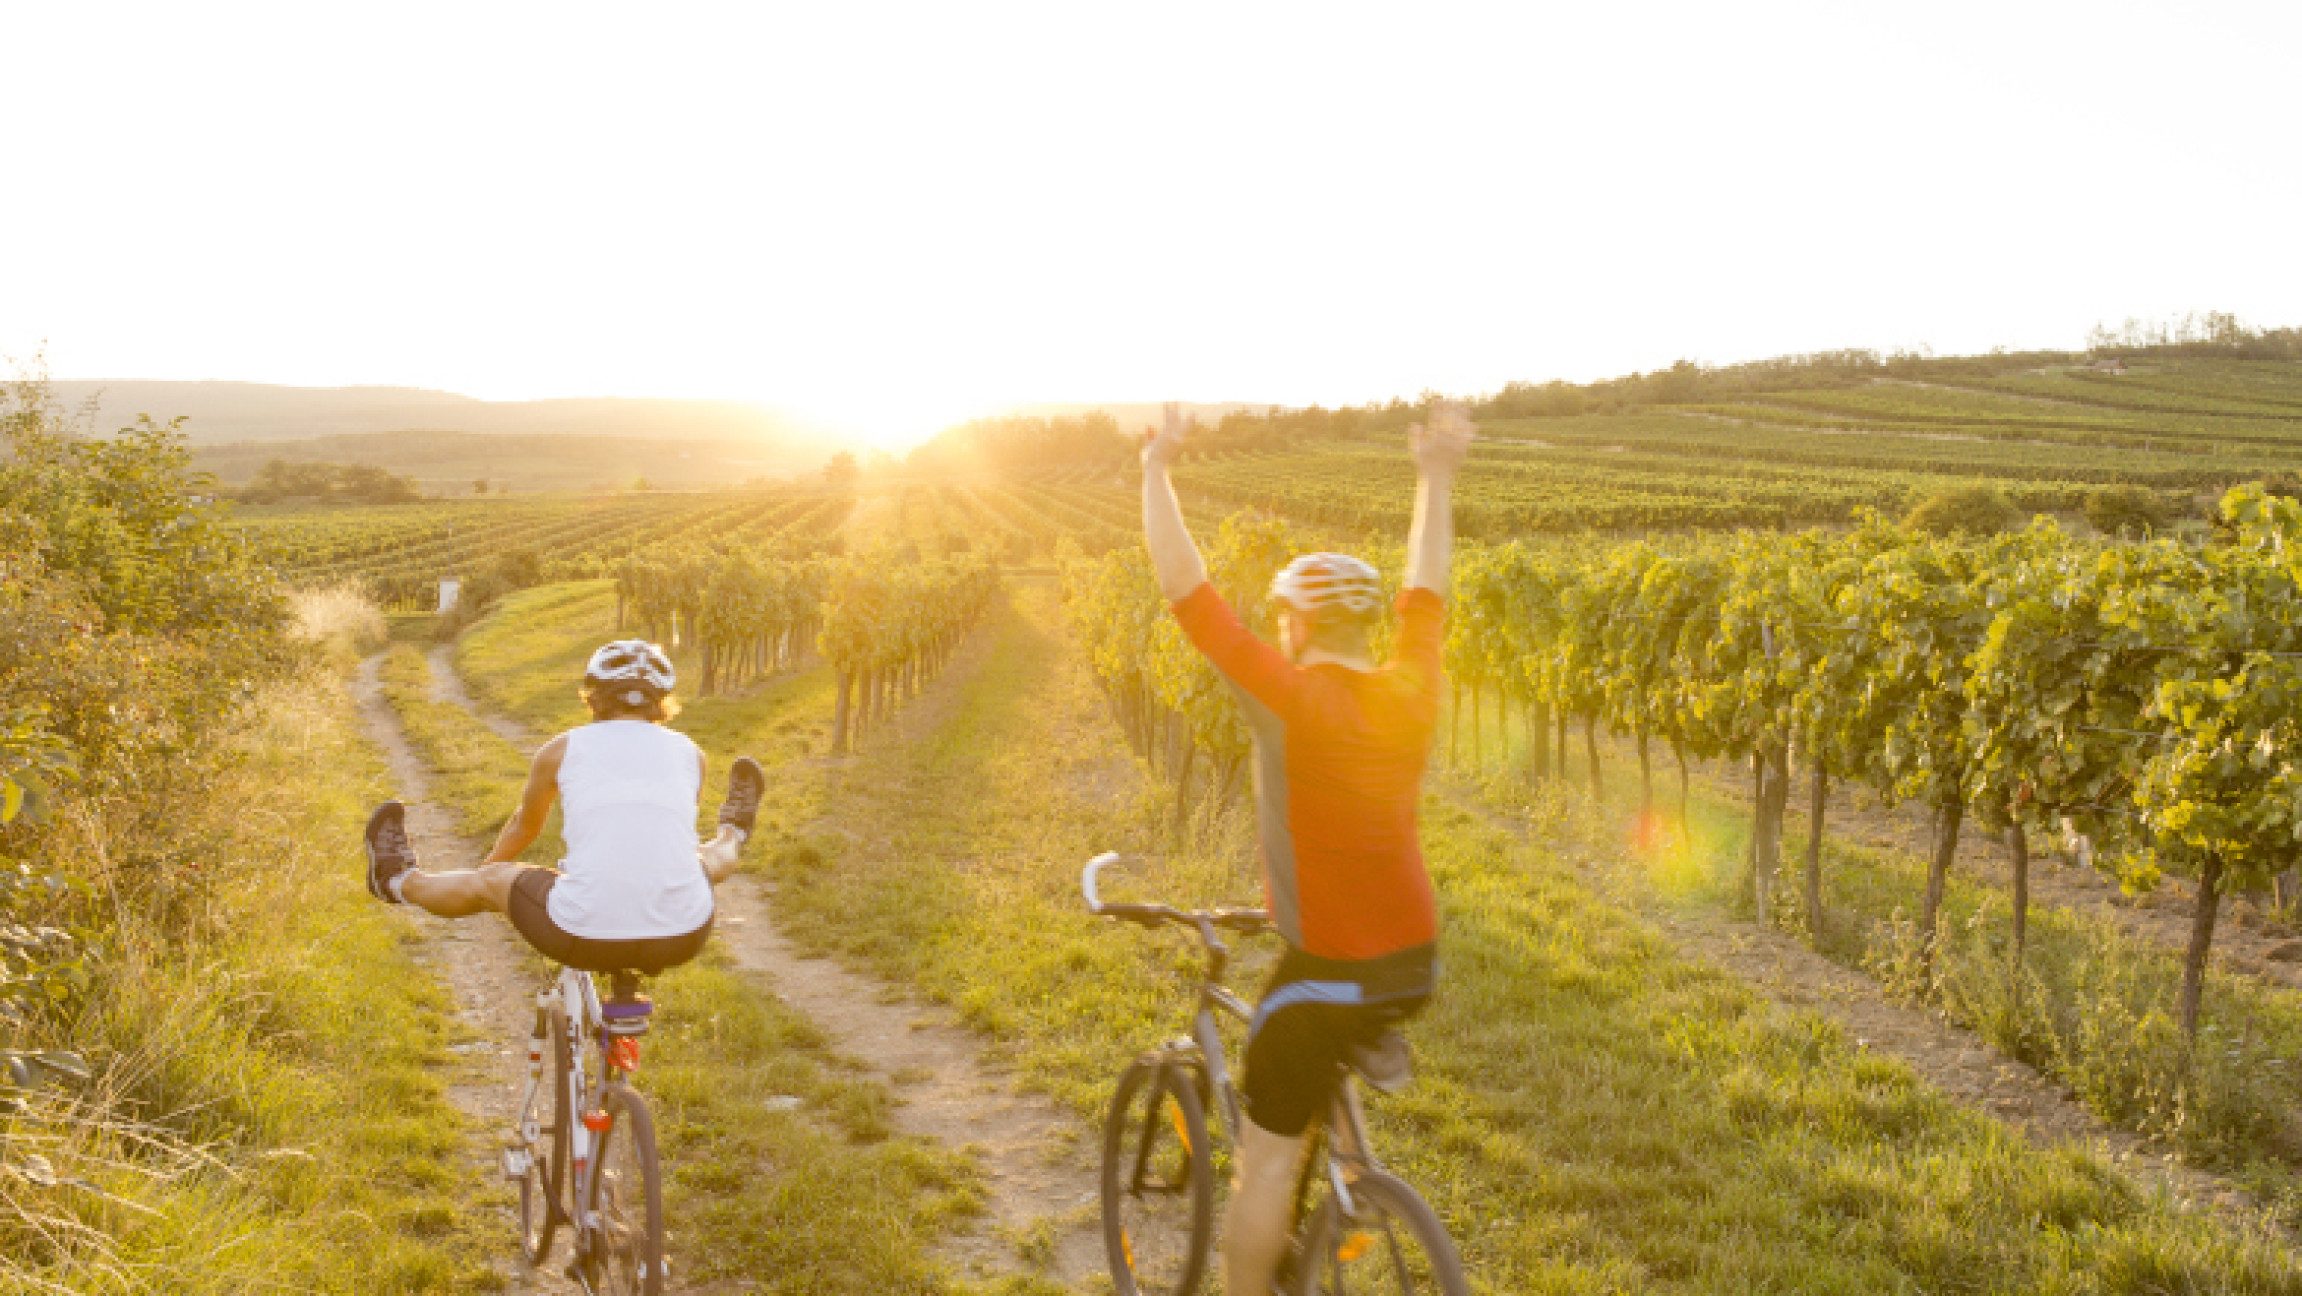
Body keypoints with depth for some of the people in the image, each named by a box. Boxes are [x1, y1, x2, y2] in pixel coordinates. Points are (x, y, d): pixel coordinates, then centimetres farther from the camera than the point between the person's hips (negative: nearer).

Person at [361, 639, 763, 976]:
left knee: (491, 879, 29)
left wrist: (485, 868, 47)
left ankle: (400, 882, 59)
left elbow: (523, 827, 26)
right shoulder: (689, 753, 9)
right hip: (683, 938, 1)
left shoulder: (561, 749, 6)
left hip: (584, 937, -1)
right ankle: (730, 841, 71)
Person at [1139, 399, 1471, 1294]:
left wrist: (1157, 471, -7)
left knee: (1267, 1159, 7)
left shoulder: (1290, 697, -17)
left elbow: (1185, 588, -16)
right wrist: (1437, 475, 27)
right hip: (1415, 966, 6)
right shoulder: (1412, 693, -1)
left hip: (1327, 975, -6)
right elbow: (1426, 589, 16)